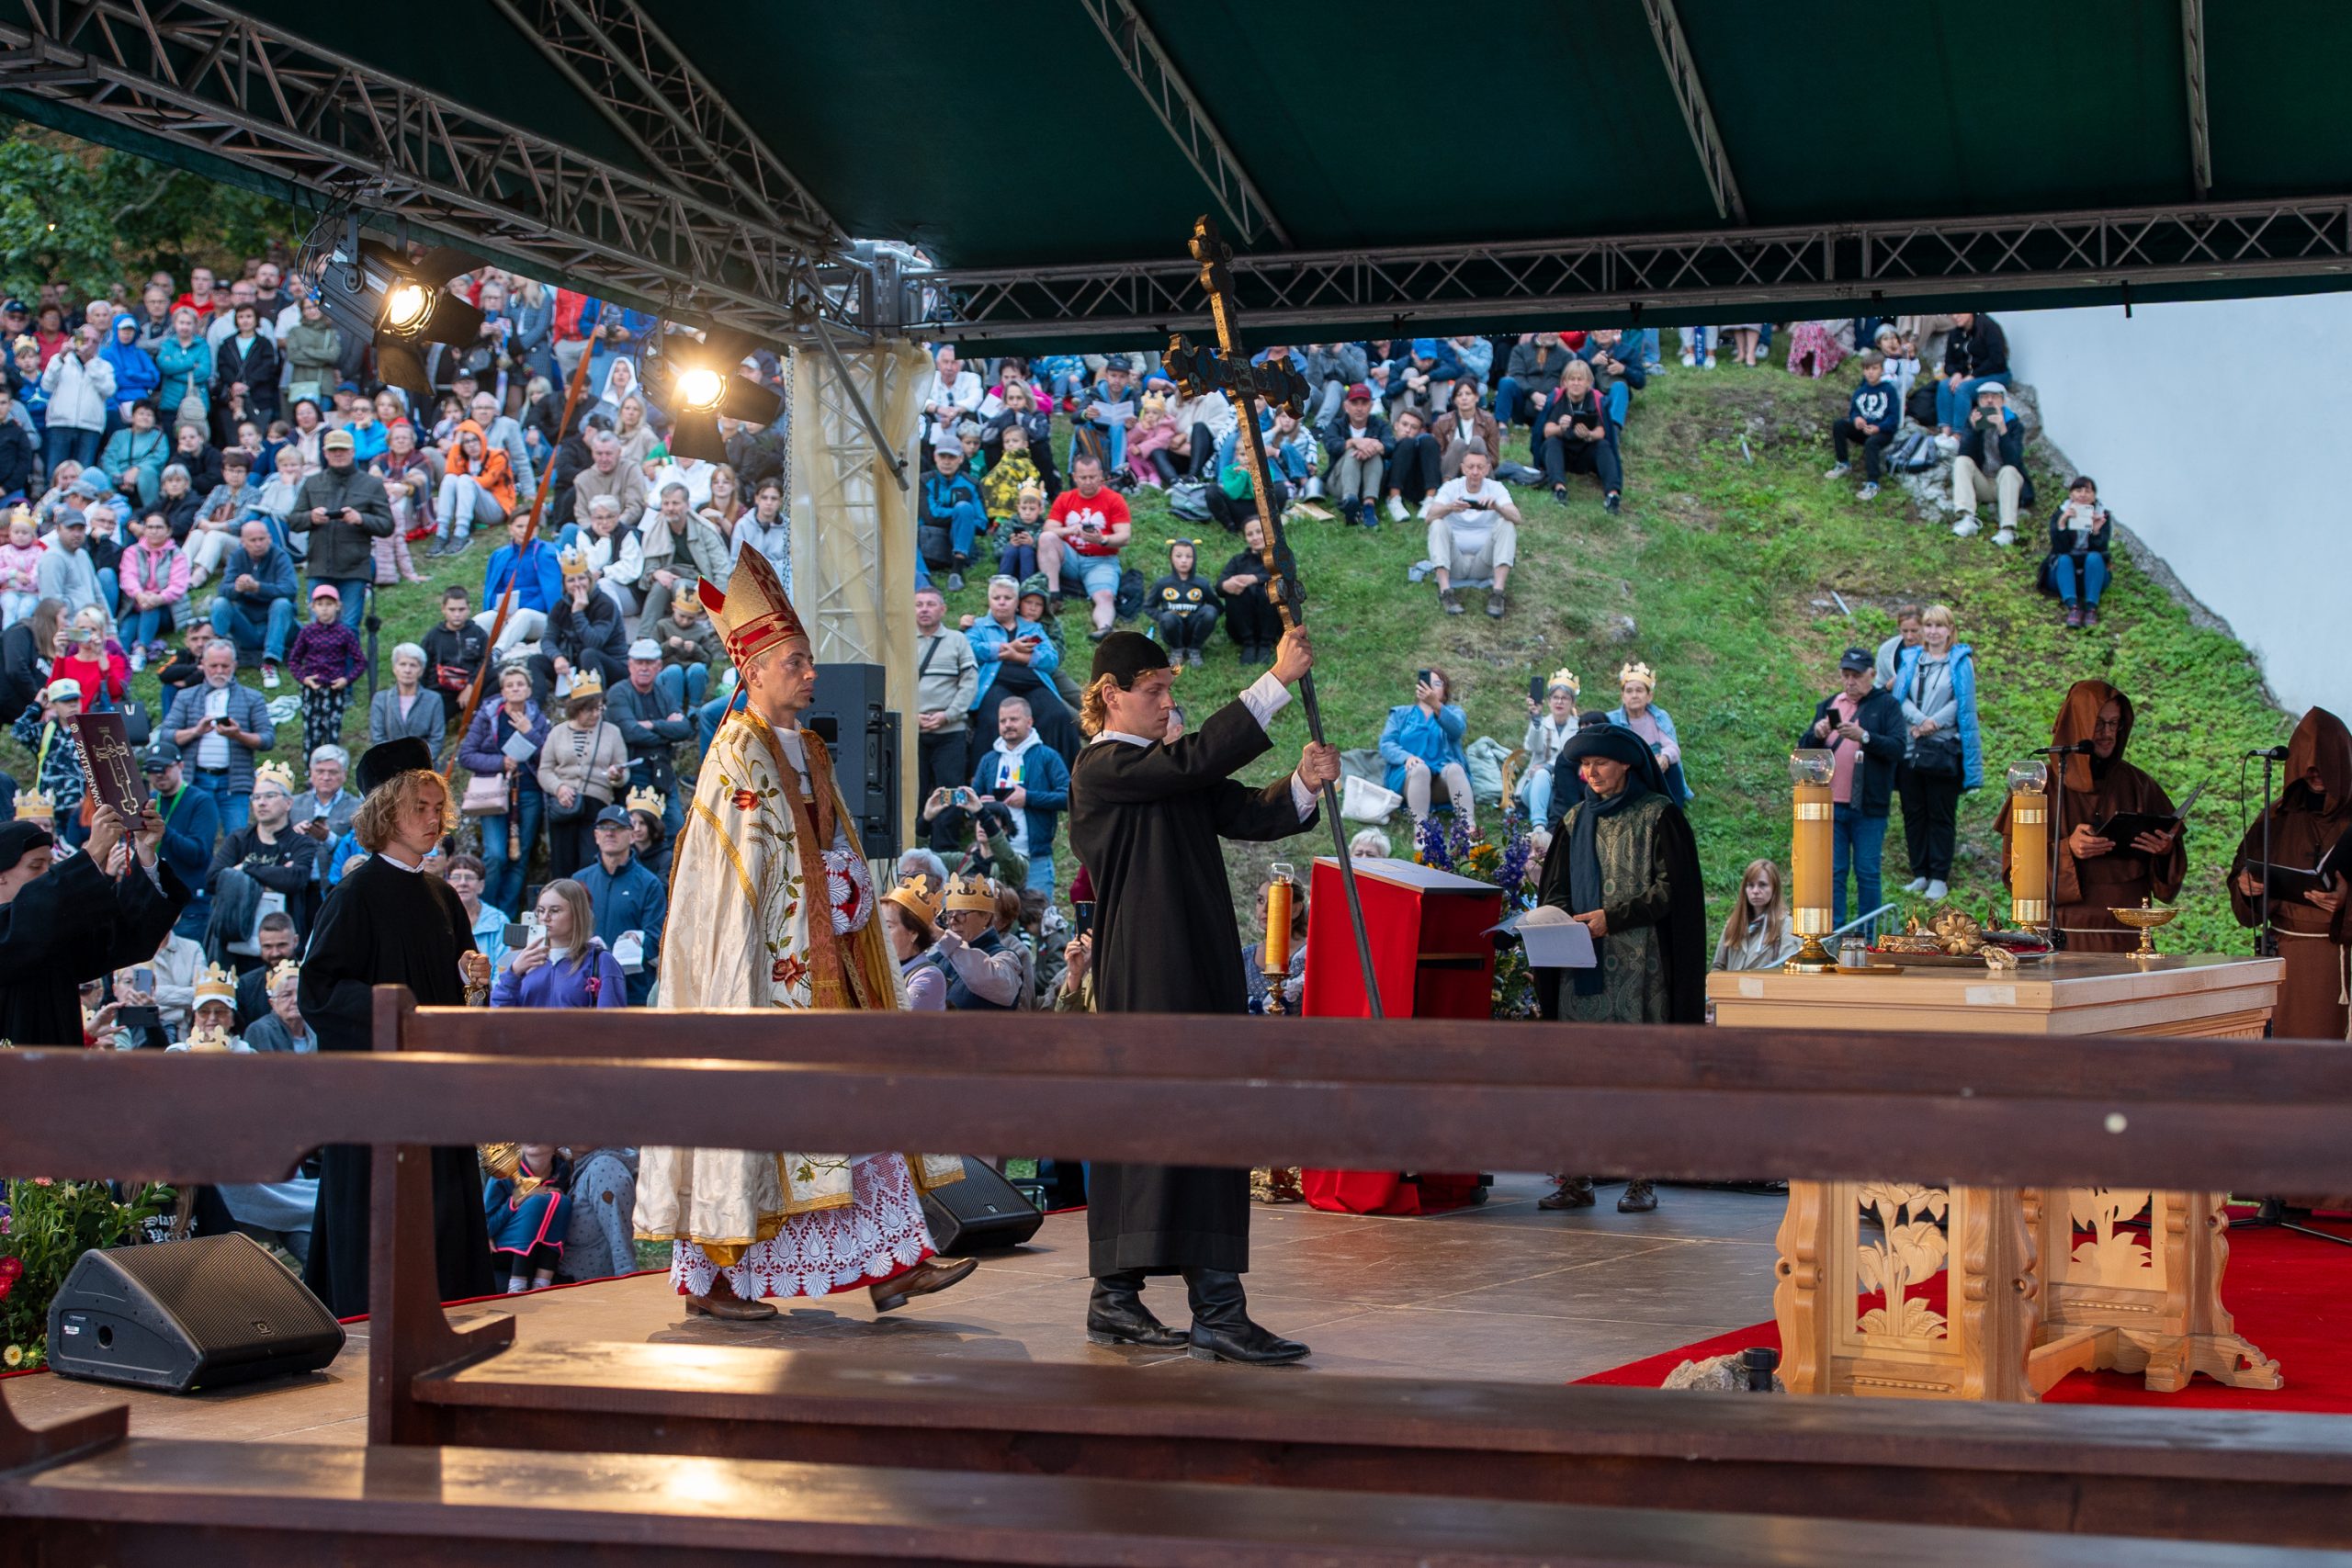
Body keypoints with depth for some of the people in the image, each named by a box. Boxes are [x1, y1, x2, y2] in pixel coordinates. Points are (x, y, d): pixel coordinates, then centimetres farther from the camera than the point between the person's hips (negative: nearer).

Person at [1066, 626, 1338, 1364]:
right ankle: (1216, 1312, -15)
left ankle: (1115, 1298, 15)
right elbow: (1199, 758, -22)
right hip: (1147, 979, -9)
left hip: (1195, 974, 9)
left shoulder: (1170, 775, 18)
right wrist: (1279, 679, -22)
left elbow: (1247, 813, 12)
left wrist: (1303, 784, -9)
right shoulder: (1102, 770, -9)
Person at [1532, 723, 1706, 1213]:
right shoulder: (1577, 820, 16)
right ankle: (1577, 1178, 1)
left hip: (1638, 964, -5)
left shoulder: (1659, 815, -1)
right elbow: (1555, 887, 18)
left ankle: (1642, 1179, -1)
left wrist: (1613, 917, -14)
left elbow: (1672, 888, -6)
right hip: (1582, 965, 5)